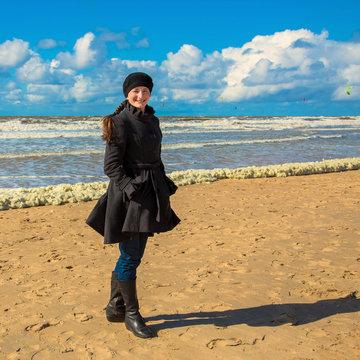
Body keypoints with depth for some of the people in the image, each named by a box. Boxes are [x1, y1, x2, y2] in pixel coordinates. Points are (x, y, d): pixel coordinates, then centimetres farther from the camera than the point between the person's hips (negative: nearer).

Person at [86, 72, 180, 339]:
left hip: (149, 194, 8)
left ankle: (115, 307, 29)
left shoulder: (153, 121, 14)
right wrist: (132, 191, -20)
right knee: (131, 257, -2)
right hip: (128, 195, -8)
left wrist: (165, 187, 13)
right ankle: (132, 314, 14)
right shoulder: (120, 122, -10)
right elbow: (111, 166, -13)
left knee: (133, 256, 14)